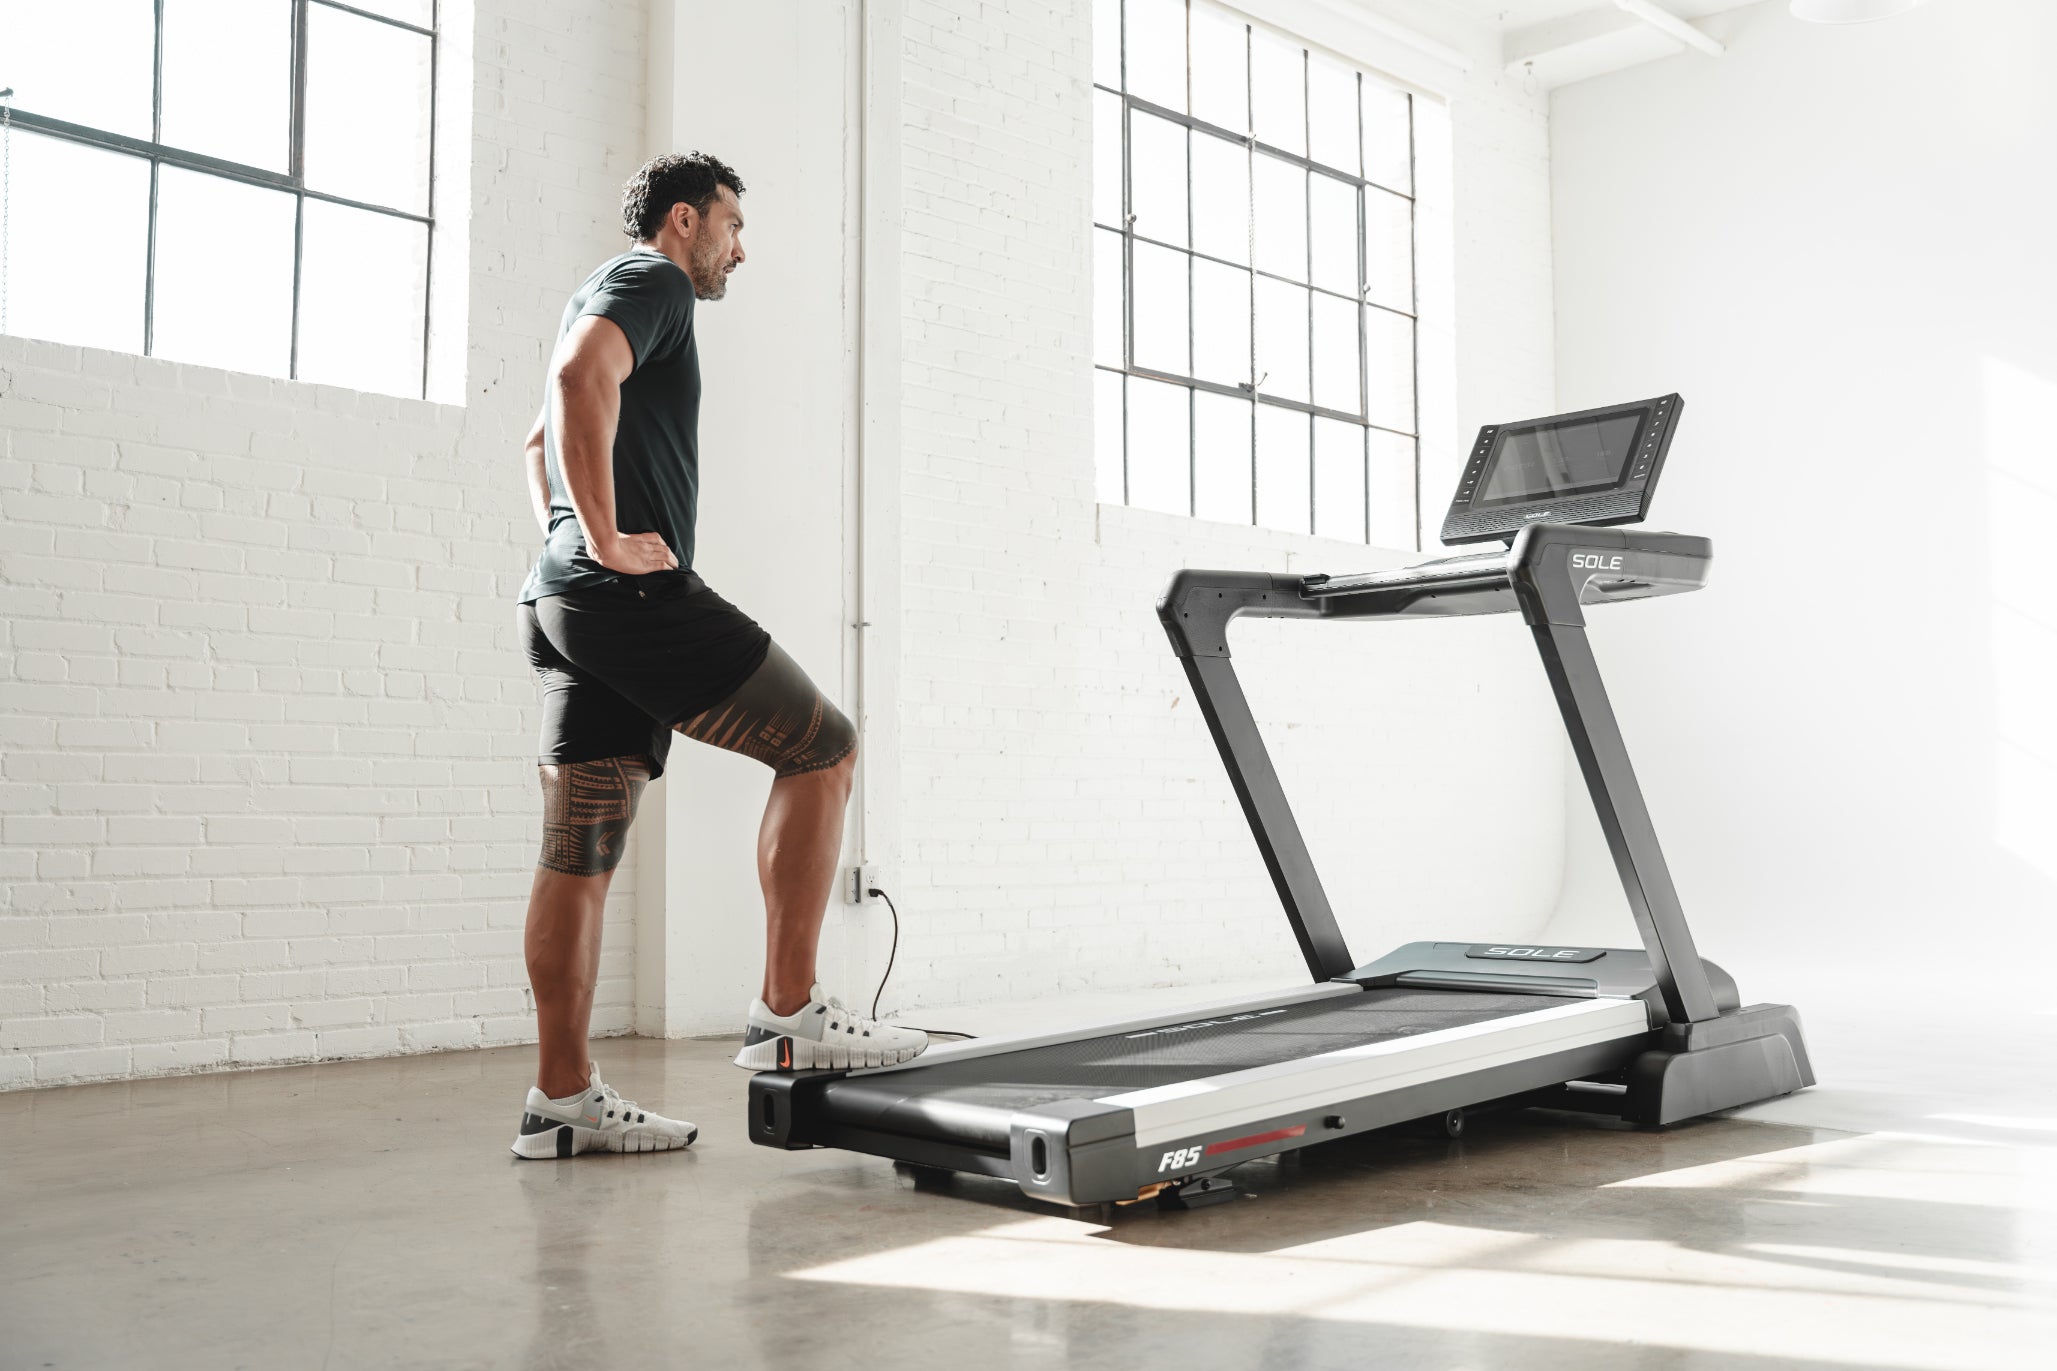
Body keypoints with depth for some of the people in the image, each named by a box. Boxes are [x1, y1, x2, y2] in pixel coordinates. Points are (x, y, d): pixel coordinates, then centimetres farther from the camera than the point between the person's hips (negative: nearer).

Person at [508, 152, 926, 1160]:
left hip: (568, 605, 10)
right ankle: (787, 1014, -5)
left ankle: (562, 1097, 8)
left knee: (579, 859, 6)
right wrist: (607, 540, -22)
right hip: (635, 593, -10)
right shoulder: (652, 280, -1)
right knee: (822, 748, -4)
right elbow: (582, 374, -23)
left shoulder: (606, 291, 31)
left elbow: (539, 443, 42)